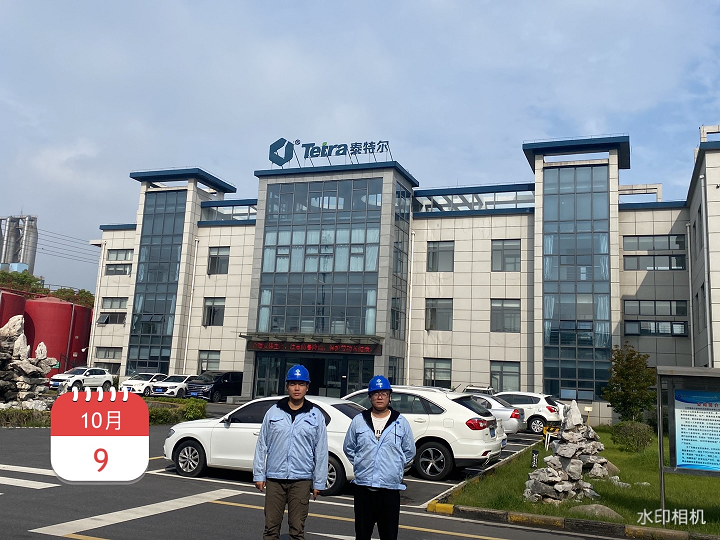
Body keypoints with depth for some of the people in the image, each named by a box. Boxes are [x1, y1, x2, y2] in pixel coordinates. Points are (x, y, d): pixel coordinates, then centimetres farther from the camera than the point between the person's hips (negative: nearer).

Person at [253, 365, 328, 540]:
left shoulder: (316, 416, 3)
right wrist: (259, 475, 4)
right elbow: (262, 445, 7)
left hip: (301, 481, -1)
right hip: (274, 479, 1)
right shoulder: (273, 412, 5)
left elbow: (321, 451, 3)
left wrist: (318, 482, 2)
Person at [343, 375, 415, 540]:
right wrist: (360, 464, 10)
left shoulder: (401, 422, 3)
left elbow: (409, 451, 13)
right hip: (363, 486, 2)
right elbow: (348, 448, 17)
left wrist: (395, 468, 9)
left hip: (390, 488, -1)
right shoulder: (358, 421, 5)